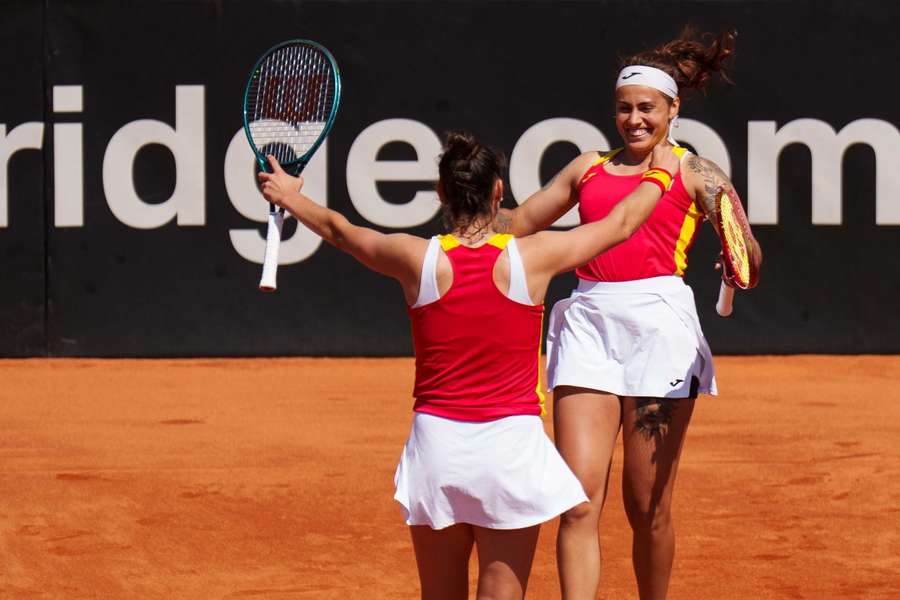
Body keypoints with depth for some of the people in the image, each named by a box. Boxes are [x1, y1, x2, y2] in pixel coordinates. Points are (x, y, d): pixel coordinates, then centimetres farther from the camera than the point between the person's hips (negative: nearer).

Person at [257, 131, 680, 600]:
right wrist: (659, 174, 30)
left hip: (436, 439, 2)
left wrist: (289, 196, 36)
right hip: (511, 441, -2)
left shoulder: (418, 259, -3)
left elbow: (339, 230, 16)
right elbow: (621, 224, 11)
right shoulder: (531, 258, -6)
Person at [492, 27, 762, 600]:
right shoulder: (589, 168, 19)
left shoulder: (695, 174, 6)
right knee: (579, 502, -9)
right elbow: (521, 221, 26)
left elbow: (749, 254, -4)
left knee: (648, 507, 1)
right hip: (588, 323, 3)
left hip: (659, 325, -3)